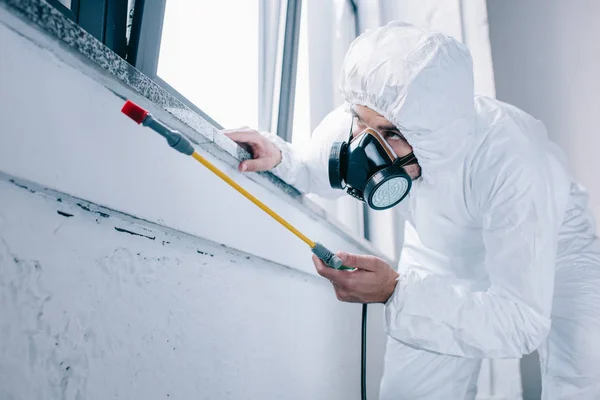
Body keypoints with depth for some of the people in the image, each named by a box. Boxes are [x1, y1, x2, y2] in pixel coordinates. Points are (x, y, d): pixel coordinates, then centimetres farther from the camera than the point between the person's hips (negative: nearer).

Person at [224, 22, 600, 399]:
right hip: (442, 257, 3)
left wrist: (396, 291, -52)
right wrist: (278, 157, -29)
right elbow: (316, 171, -6)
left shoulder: (513, 165, -41)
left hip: (555, 257, -2)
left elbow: (523, 323, -40)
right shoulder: (355, 125, -28)